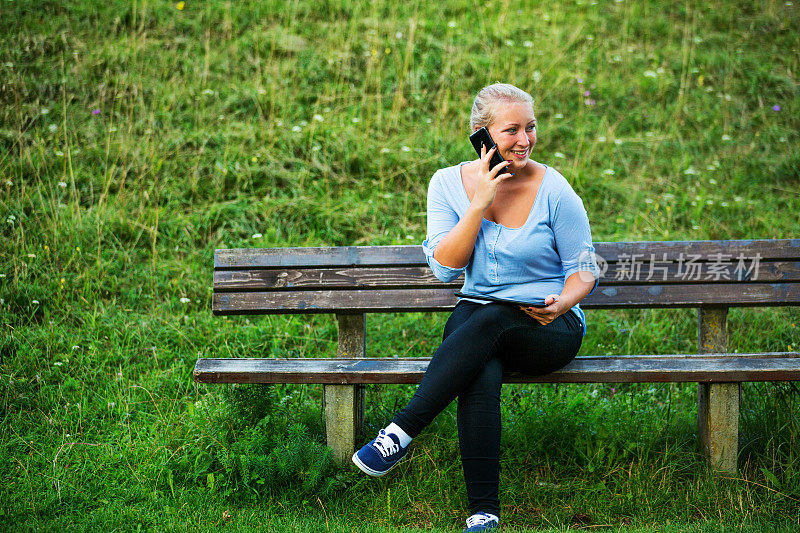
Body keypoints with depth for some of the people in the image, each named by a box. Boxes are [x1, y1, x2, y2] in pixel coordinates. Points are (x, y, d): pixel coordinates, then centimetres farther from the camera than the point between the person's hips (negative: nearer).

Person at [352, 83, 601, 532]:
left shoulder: (553, 190, -6)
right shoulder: (449, 183, 2)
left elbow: (584, 268, 0)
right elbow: (445, 267, -7)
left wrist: (563, 302, -22)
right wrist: (479, 204, -17)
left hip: (551, 327, -1)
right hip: (478, 320, 2)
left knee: (488, 321, -37)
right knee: (481, 376, -34)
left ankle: (402, 431, -36)